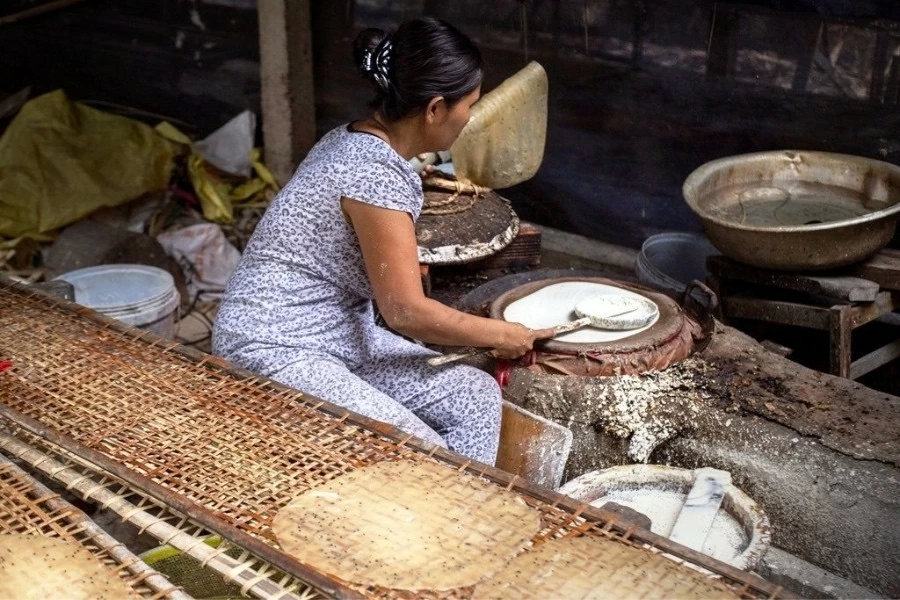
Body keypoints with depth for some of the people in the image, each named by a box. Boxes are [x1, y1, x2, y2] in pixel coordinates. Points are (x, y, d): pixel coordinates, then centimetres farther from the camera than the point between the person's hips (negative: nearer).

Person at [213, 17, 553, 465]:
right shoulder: (375, 173, -24)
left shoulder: (357, 142, 5)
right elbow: (406, 312, -20)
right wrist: (499, 334, -6)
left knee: (476, 396, -1)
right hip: (277, 355, -10)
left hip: (340, 335, 10)